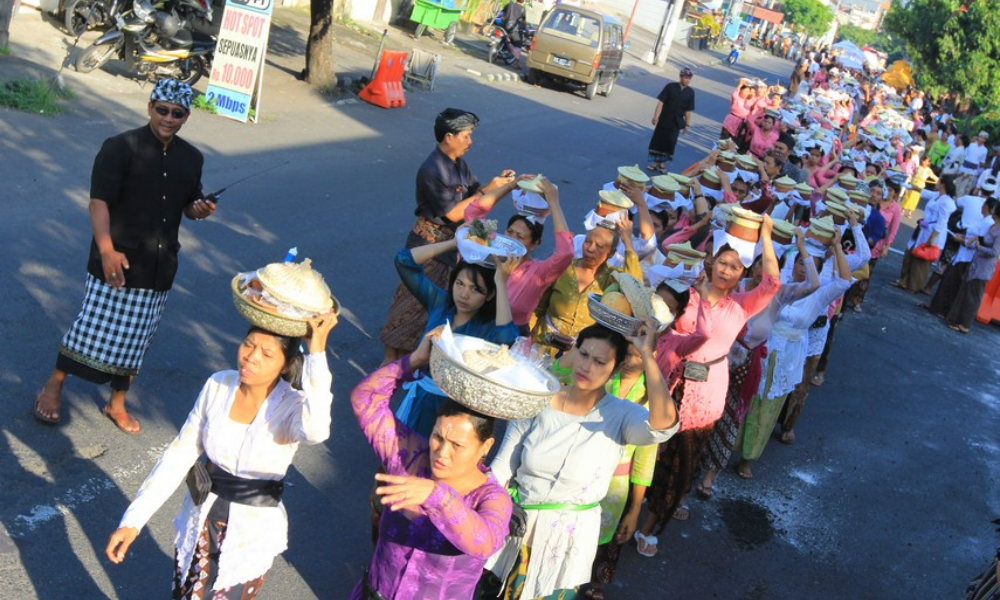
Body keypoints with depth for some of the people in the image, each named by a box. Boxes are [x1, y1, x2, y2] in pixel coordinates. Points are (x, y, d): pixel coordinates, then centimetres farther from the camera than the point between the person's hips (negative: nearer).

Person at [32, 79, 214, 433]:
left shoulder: (192, 158, 7)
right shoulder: (120, 148, -10)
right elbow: (99, 201, -15)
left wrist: (199, 210, -6)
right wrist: (107, 250, -26)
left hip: (160, 266, 5)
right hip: (118, 259, -5)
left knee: (134, 338, 14)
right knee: (92, 328, 2)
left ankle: (117, 404, 30)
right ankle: (54, 387, 25)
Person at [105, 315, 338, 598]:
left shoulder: (292, 406, -21)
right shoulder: (218, 386, -10)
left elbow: (316, 431, -46)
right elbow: (179, 454, -5)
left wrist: (317, 351, -43)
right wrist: (133, 520, -9)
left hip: (252, 534, -3)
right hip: (201, 520, 3)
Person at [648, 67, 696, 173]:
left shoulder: (690, 92, 0)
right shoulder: (670, 86, -7)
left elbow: (688, 110, 5)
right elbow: (661, 102, -8)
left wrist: (687, 124, 6)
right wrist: (656, 116, -14)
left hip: (676, 122, 2)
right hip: (664, 119, -1)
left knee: (670, 143, 2)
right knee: (657, 140, 3)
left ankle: (662, 162, 17)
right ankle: (655, 162, 15)